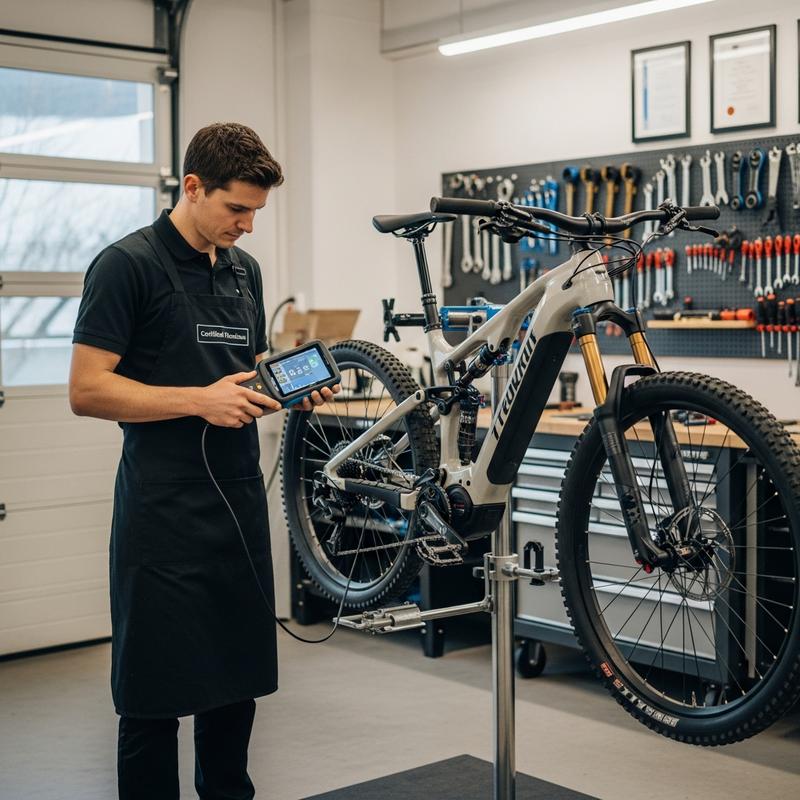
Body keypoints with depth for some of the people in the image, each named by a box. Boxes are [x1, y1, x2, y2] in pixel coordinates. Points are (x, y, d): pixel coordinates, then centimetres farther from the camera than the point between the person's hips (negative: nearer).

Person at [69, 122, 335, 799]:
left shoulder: (244, 269, 14)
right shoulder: (128, 264, -9)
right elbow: (87, 391, -13)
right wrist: (200, 400, -20)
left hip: (240, 502, 7)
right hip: (164, 512, -7)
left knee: (239, 677, 14)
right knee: (156, 691, 1)